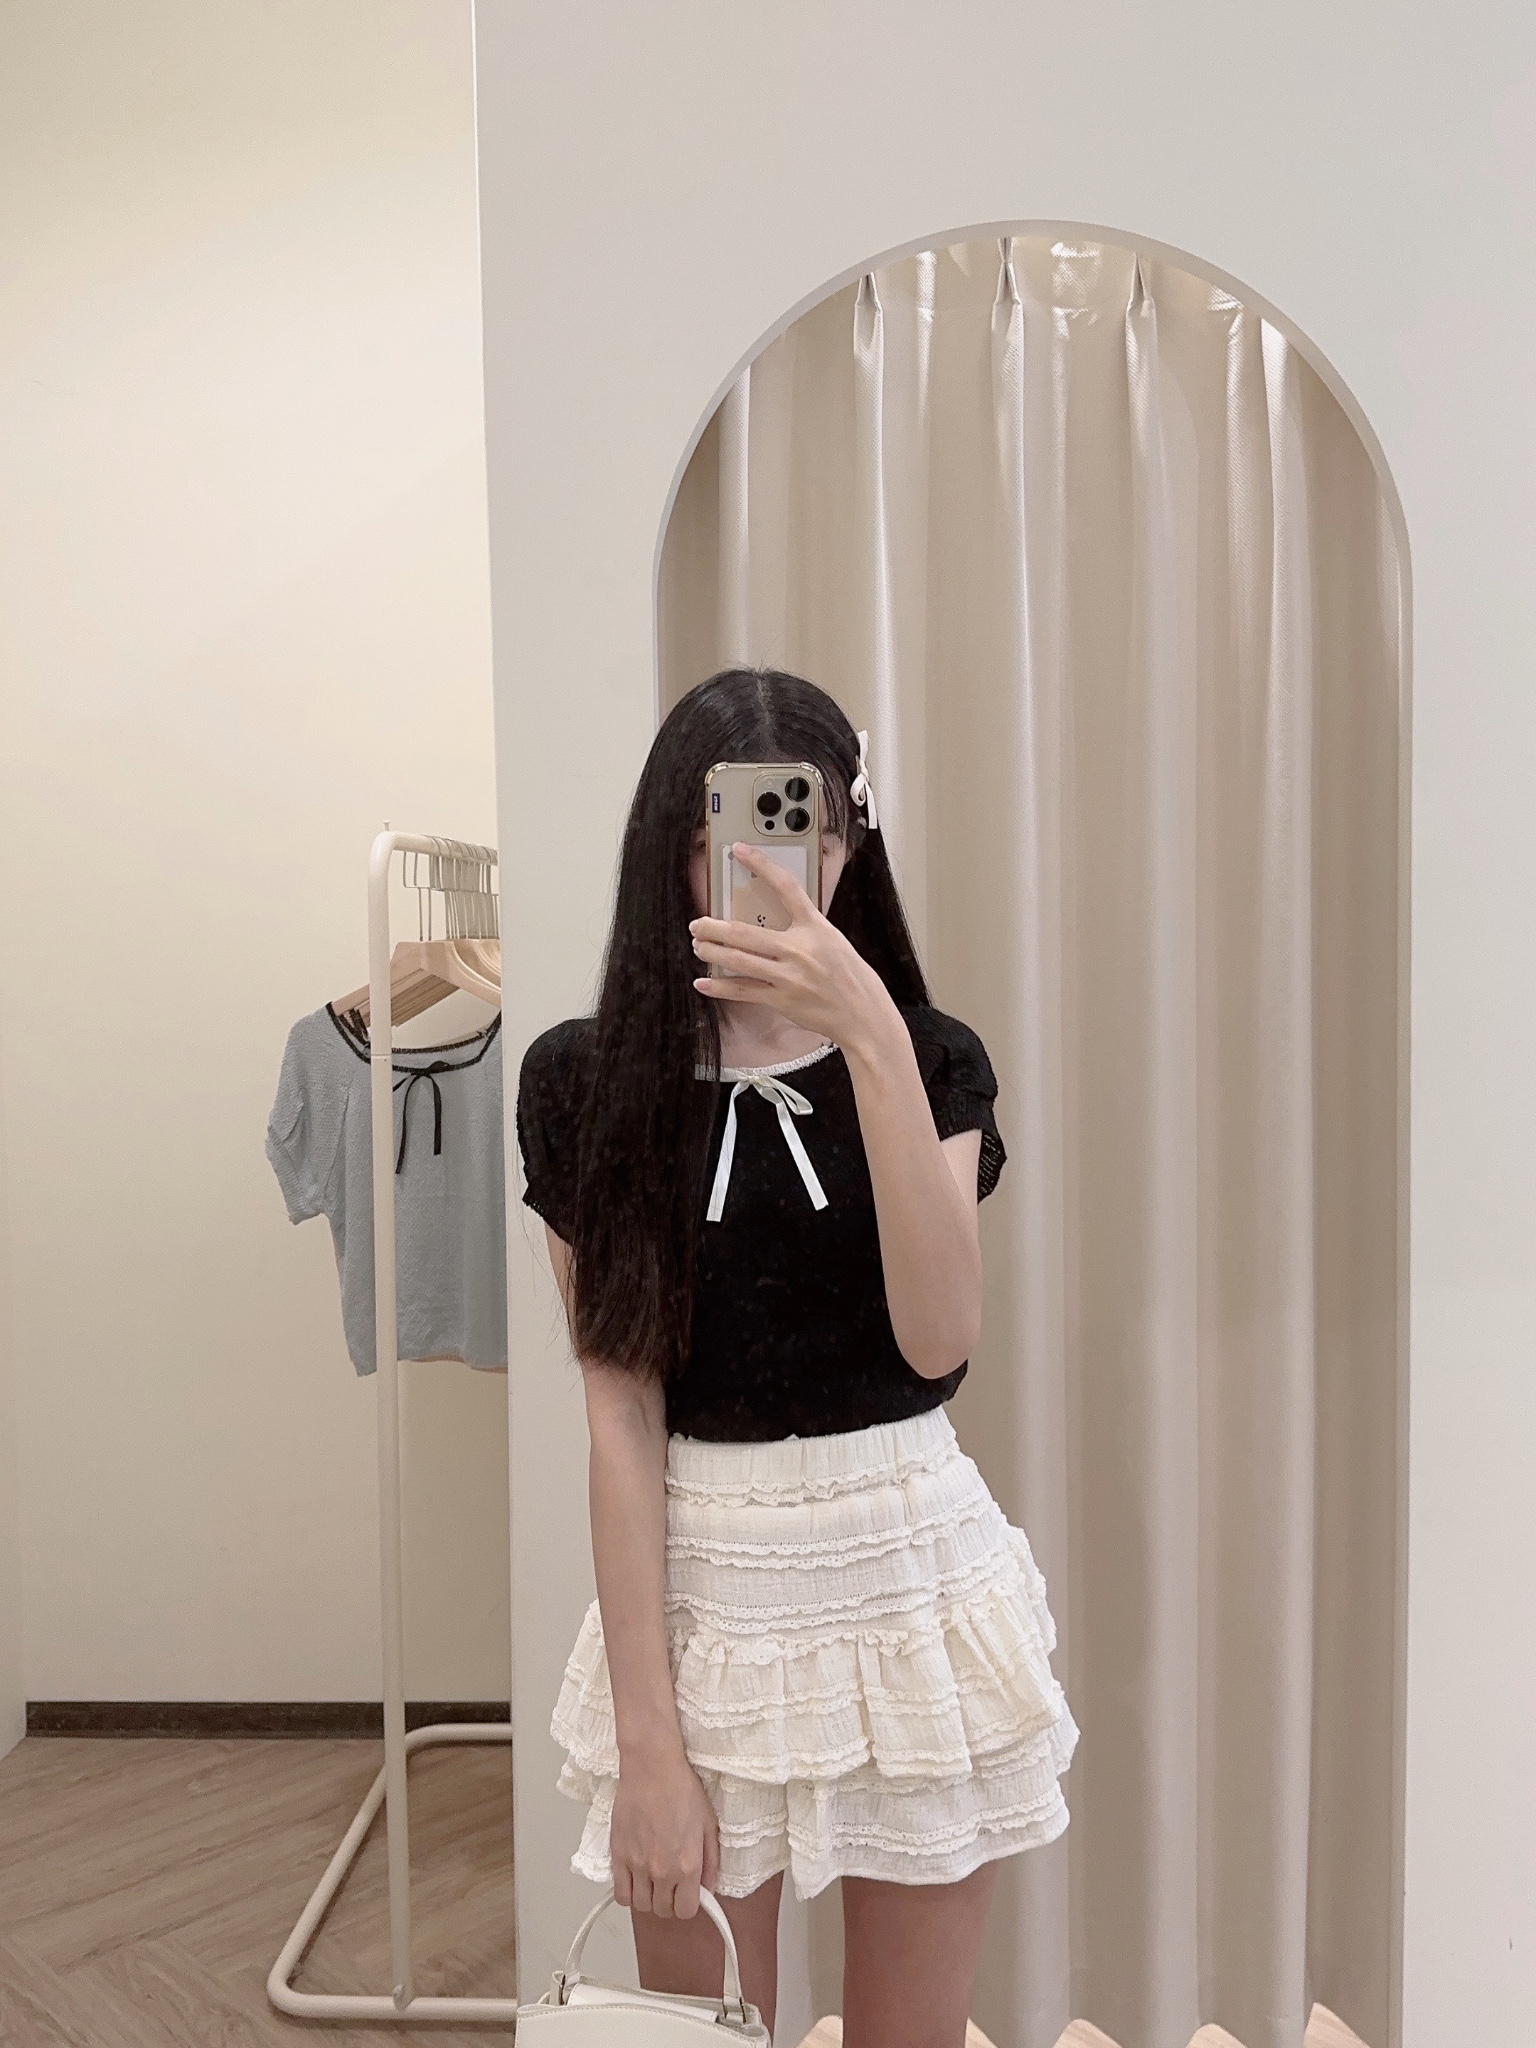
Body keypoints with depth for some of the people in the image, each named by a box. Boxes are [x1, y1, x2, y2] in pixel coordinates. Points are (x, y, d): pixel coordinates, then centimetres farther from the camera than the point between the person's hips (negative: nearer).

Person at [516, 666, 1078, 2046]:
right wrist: (648, 1738, -10)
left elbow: (941, 1336, -17)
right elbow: (619, 1410, -9)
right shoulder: (585, 1077, -5)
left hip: (916, 1575, 1)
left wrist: (870, 1039, -26)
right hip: (702, 1595, -1)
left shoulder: (935, 1057, -2)